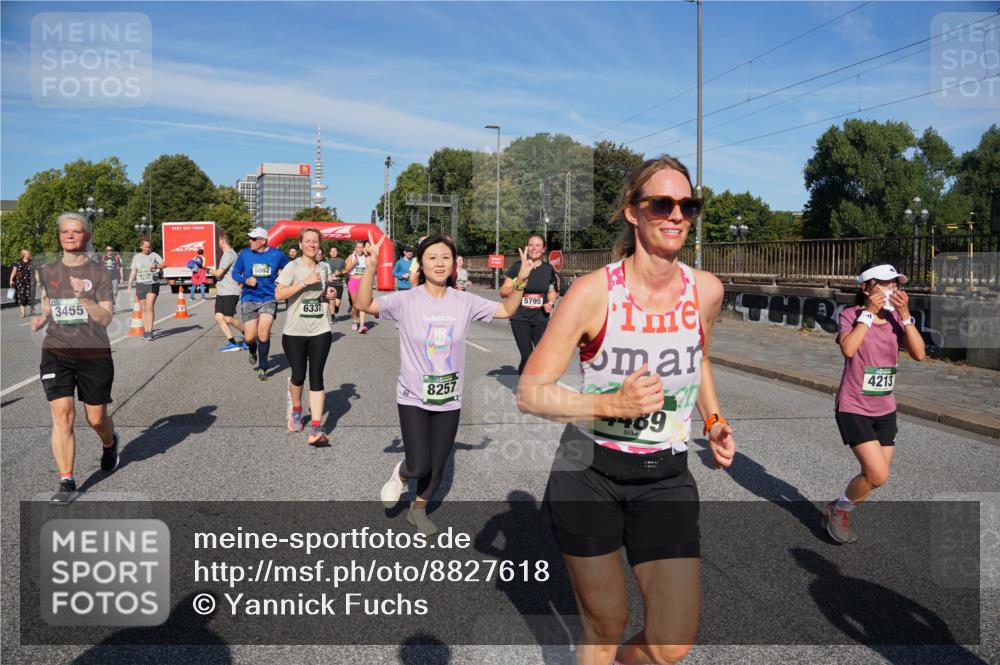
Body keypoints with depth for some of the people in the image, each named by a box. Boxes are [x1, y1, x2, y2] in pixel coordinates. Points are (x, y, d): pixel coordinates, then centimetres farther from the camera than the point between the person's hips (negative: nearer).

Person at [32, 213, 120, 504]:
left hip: (94, 355, -2)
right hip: (56, 353, 2)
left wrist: (83, 298, -24)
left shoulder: (98, 272, -3)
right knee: (61, 415, -10)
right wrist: (41, 320, -1)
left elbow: (105, 318, -9)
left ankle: (110, 443, 44)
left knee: (96, 418, 8)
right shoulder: (47, 272, 7)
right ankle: (67, 482, 0)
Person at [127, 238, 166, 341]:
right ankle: (146, 332, 17)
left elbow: (164, 264, -11)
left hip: (153, 284, -3)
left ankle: (149, 332, -17)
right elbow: (133, 272, 11)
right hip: (140, 284, 3)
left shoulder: (154, 255, 2)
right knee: (143, 309, 8)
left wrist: (156, 266, -32)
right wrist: (129, 286, 3)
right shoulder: (136, 257, 11)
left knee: (149, 307, -15)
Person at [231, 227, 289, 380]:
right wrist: (246, 280, -11)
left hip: (269, 299, -1)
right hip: (249, 299, 1)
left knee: (263, 334, -12)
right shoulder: (245, 254, 0)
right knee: (249, 337, -1)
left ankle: (262, 368, 7)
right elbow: (235, 273, 7)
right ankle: (253, 351, 38)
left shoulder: (277, 254, -2)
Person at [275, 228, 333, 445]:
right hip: (294, 332, -2)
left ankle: (316, 428, -9)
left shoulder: (323, 268, 10)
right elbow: (279, 294, -16)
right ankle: (296, 410, 37)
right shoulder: (293, 267, -5)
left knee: (316, 377, -5)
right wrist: (305, 282, -20)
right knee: (298, 375, 5)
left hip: (320, 331, 2)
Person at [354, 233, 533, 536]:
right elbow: (364, 304, -22)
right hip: (413, 397, -3)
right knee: (419, 466, -6)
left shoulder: (464, 302, -4)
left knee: (437, 465, 14)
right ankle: (400, 475, 32)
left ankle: (419, 509, 42)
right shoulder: (406, 301, -13)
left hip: (449, 400, 3)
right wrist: (371, 268, -35)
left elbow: (506, 310, 2)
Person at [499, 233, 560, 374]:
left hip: (541, 318, 2)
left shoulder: (549, 269, 5)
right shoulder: (517, 267, -3)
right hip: (520, 318, -2)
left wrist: (551, 302, -1)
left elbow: (552, 292, 20)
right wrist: (516, 287, -22)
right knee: (527, 356, -4)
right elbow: (503, 292, -3)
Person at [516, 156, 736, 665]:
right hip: (588, 471, -3)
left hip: (666, 477, 3)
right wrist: (611, 403, -26)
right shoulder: (594, 291, -15)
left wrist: (714, 421, 6)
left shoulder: (706, 290, -2)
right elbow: (530, 393, -13)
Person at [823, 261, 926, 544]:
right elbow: (848, 349, -29)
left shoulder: (896, 319, 4)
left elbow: (919, 354, -9)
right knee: (878, 475, -15)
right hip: (853, 408, -6)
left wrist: (905, 314, -15)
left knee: (877, 477, 11)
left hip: (885, 411, 6)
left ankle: (838, 512, 33)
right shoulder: (851, 315, -11)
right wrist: (869, 313, -23)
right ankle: (839, 508, 12)